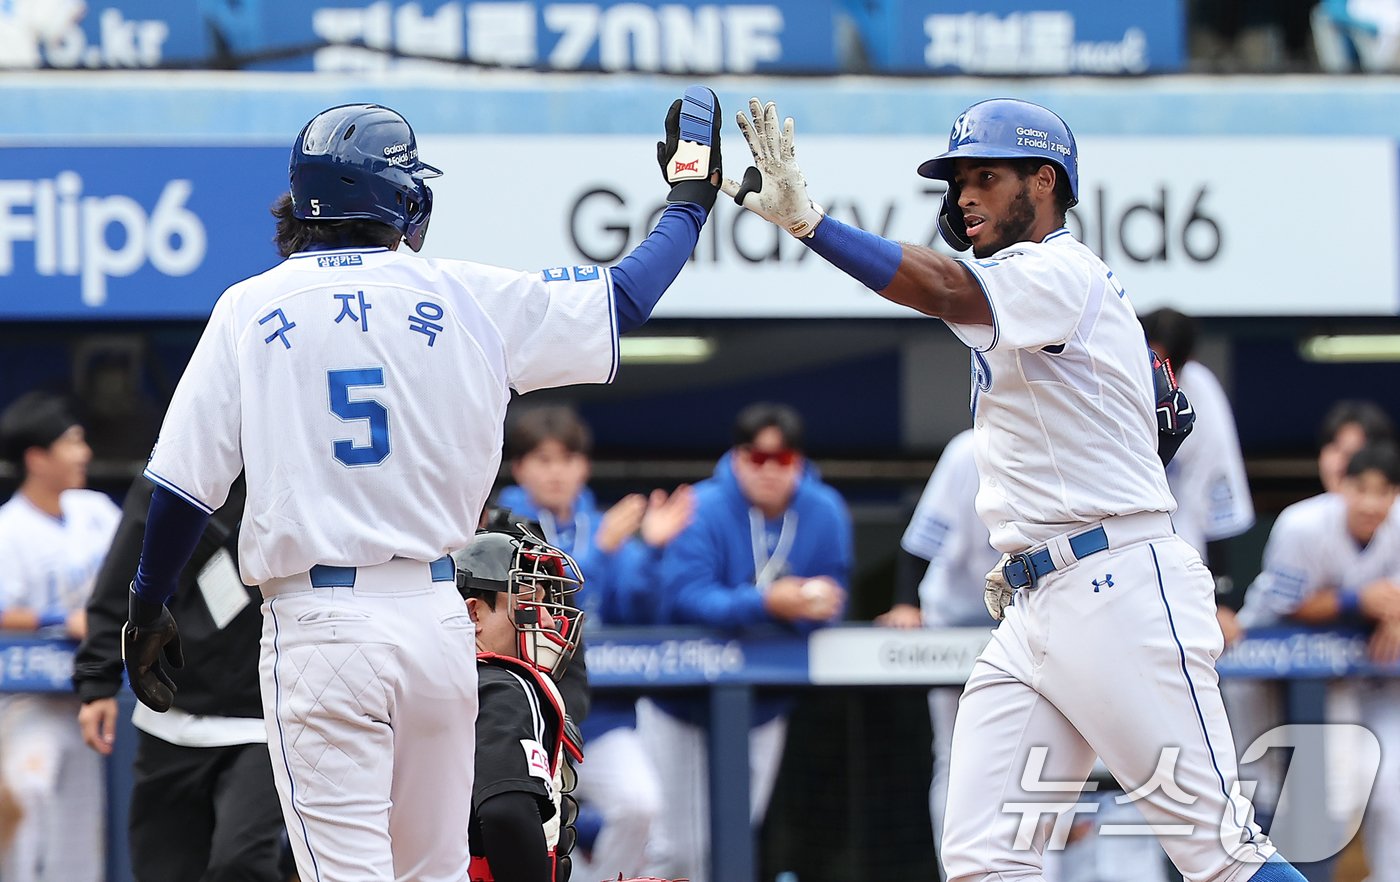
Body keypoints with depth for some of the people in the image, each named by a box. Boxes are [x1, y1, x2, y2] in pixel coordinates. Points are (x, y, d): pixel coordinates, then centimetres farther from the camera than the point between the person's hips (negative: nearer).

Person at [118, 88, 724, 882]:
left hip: (319, 629, -2)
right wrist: (691, 200, 30)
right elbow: (624, 299, 13)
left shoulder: (249, 311, 1)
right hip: (437, 616, 2)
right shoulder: (463, 298, 3)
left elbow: (186, 481, 0)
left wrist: (148, 608, 13)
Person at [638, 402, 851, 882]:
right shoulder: (703, 510, -19)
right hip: (679, 705, -3)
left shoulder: (826, 514, -8)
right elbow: (685, 596, -29)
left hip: (762, 710, 4)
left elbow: (830, 603, -7)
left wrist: (810, 604, -33)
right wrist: (765, 603, -43)